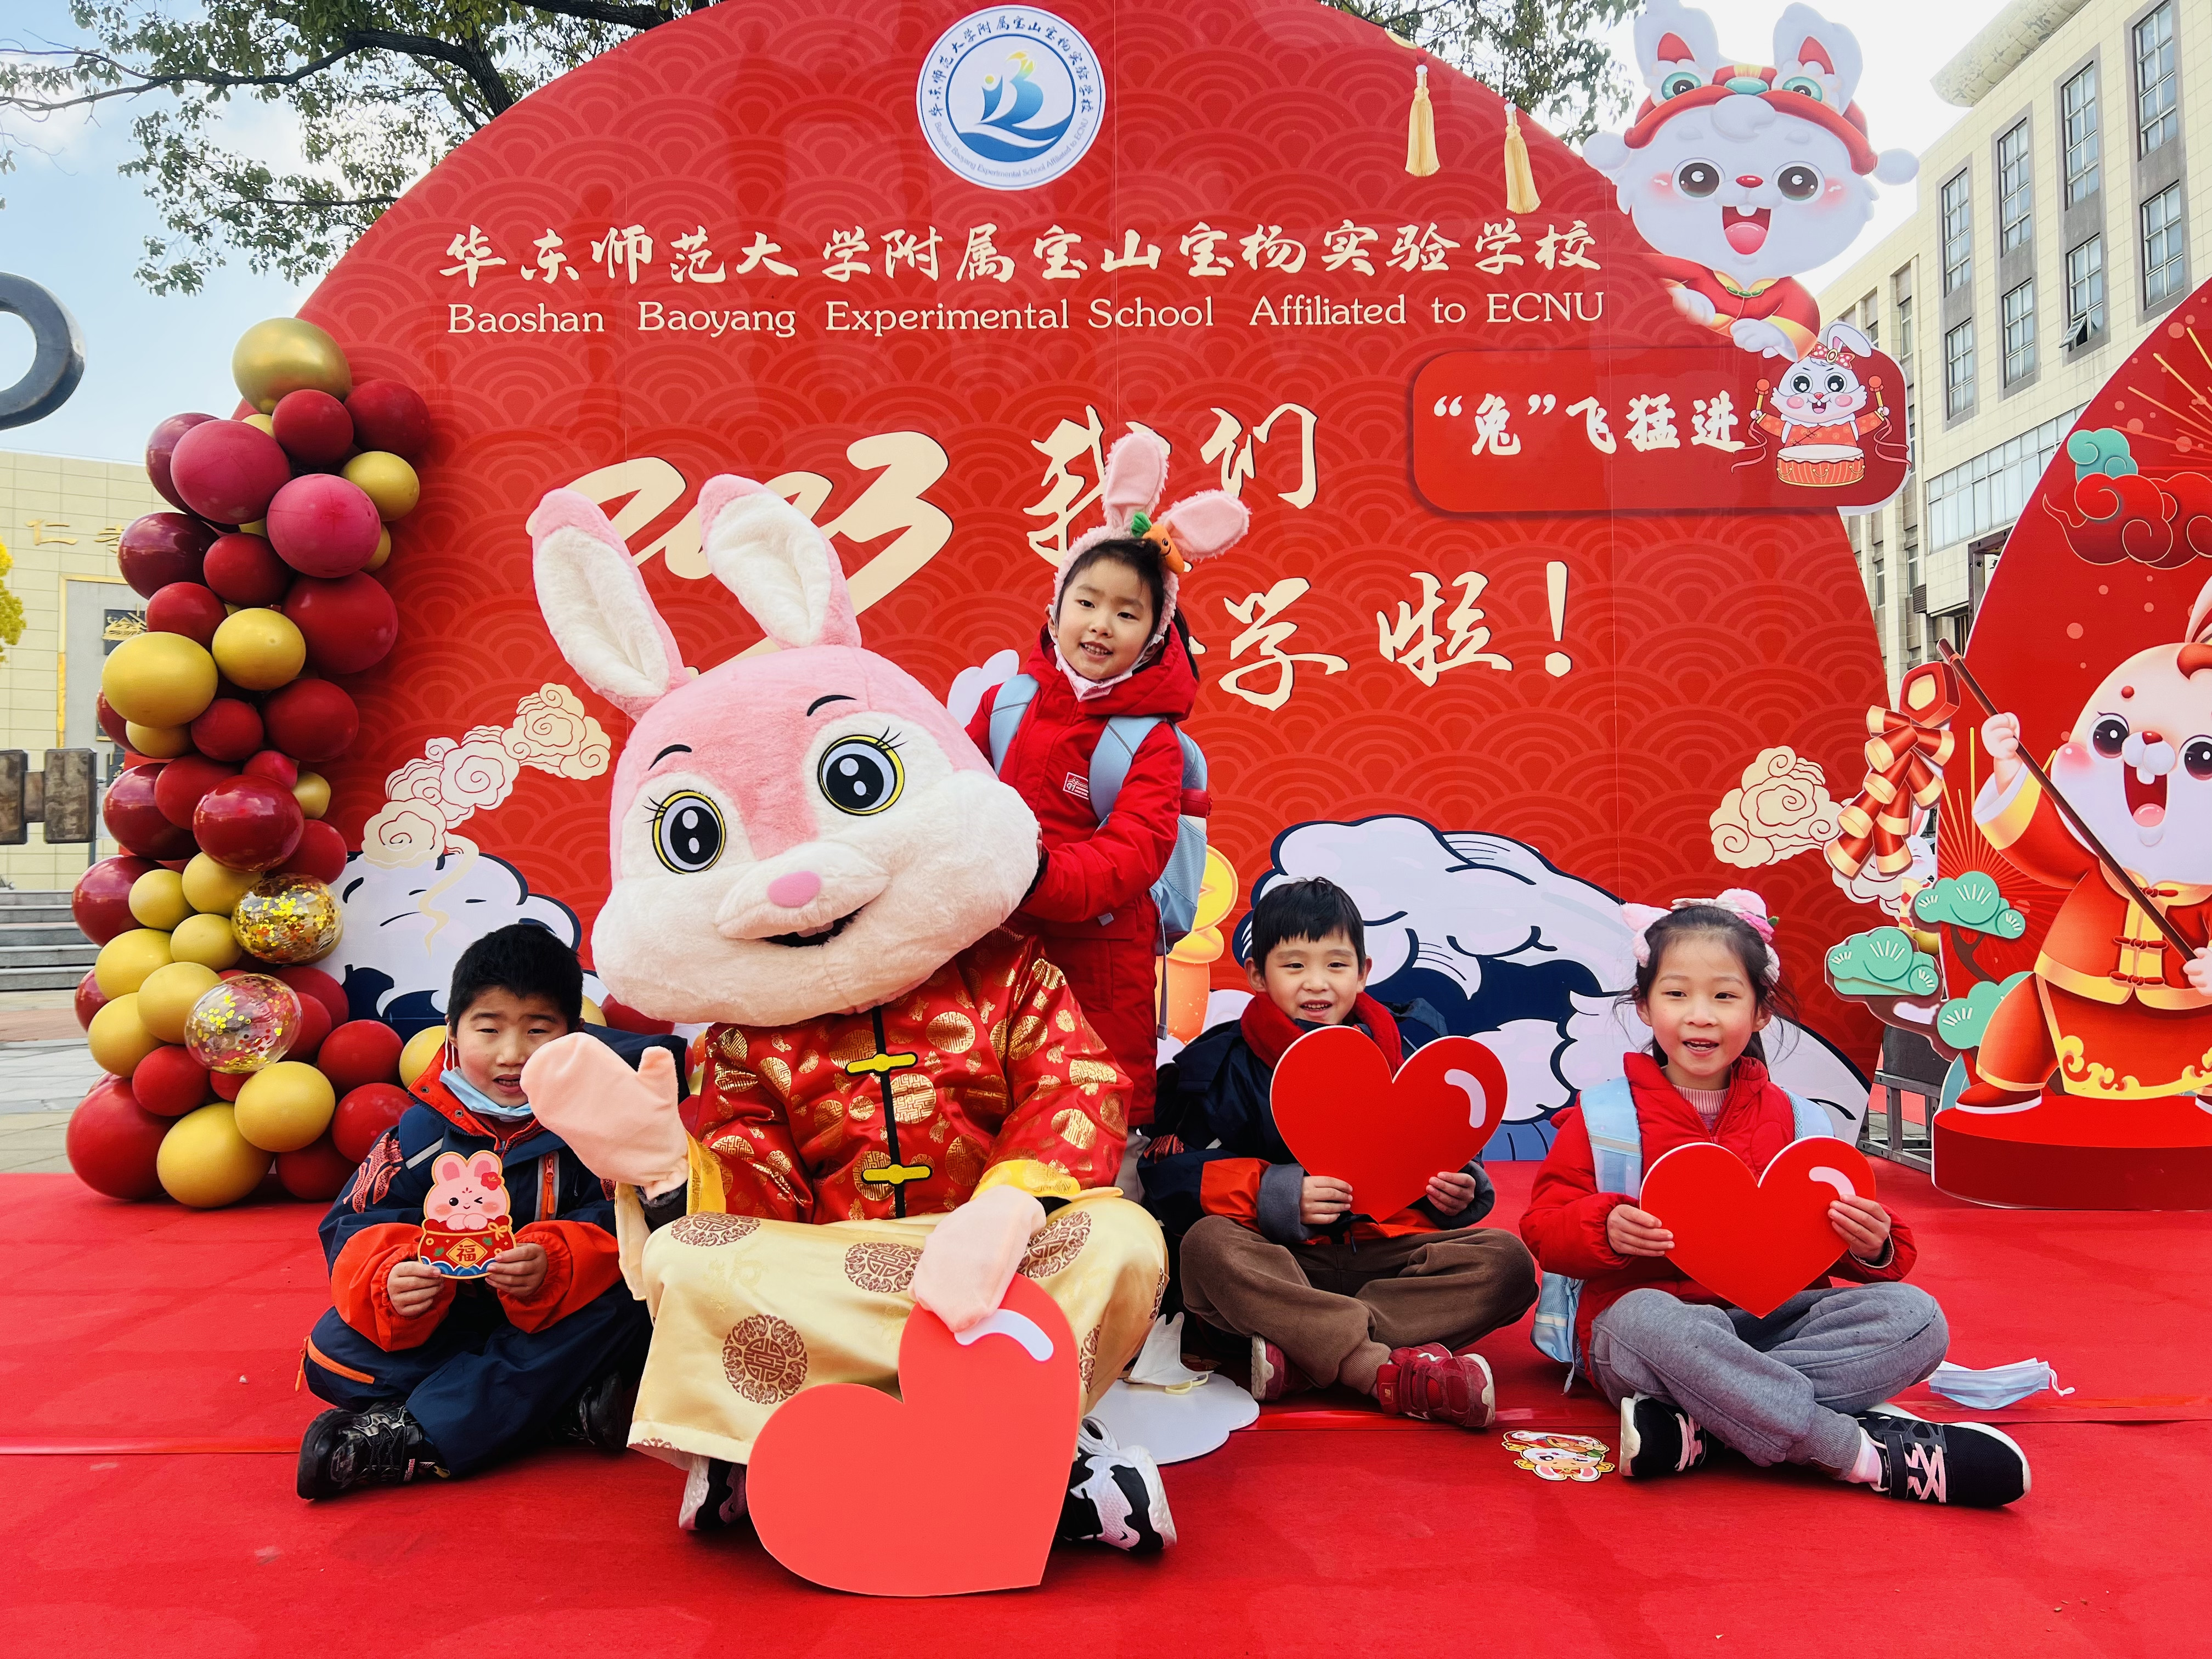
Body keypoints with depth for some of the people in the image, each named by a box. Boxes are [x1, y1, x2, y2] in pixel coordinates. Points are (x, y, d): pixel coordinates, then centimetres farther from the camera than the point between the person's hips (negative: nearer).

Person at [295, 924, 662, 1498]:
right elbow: (358, 1229, -7)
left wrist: (554, 1263, -39)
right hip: (440, 1328, 3)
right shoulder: (423, 1130, -3)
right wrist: (392, 1278, -30)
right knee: (332, 1353, -21)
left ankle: (414, 1439, -32)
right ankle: (563, 1408, -28)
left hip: (554, 1328, -2)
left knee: (620, 1310, -32)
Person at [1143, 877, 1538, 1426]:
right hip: (1281, 1263, -3)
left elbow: (1441, 1162, 17)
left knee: (1507, 1259, -21)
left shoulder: (1399, 1056, 12)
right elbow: (1171, 1177, -8)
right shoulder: (1224, 1065, 2)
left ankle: (1303, 1354, -32)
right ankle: (1384, 1368, -41)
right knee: (1207, 1246, -33)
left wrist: (1457, 1192, -8)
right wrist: (1275, 1195, -21)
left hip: (1386, 1253, 3)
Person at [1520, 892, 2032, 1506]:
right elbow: (1542, 1230, -1)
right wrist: (1604, 1229, -22)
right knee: (1644, 1320, -40)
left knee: (1914, 1316, -20)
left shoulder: (1790, 1119, 12)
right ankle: (1871, 1454, -31)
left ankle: (1698, 1421, -31)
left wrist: (1873, 1249, -9)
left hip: (1771, 1322, 4)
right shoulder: (1603, 1115, 4)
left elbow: (1823, 1247, 14)